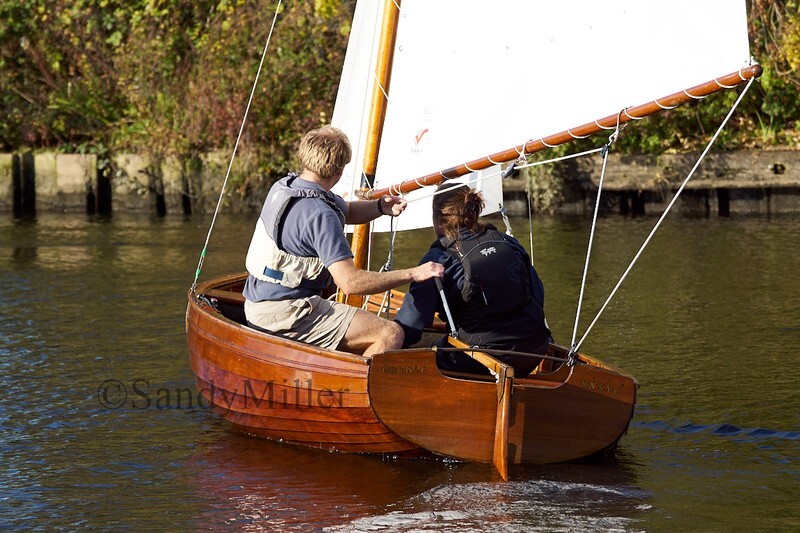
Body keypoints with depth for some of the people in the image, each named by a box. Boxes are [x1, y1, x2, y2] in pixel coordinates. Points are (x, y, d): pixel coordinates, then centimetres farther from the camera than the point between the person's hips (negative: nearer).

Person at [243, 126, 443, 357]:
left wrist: (381, 207, 4)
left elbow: (347, 211, 24)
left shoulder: (285, 186, 8)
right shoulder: (320, 215, -22)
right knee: (390, 335, -17)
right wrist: (412, 274, -22)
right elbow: (350, 282, -27)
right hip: (285, 315, -10)